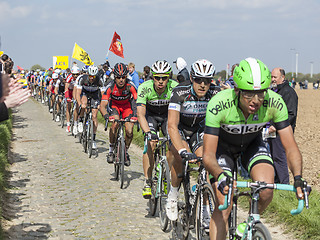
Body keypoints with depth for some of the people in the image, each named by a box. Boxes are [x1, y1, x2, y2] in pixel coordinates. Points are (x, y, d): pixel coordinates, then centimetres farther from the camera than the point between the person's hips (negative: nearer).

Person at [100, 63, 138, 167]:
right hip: (114, 105, 0)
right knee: (115, 123, -30)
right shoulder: (110, 86, -30)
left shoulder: (130, 85, -30)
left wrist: (136, 115, -52)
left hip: (127, 106, 1)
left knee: (129, 131, -16)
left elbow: (136, 102, -33)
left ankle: (126, 151, 12)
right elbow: (103, 105, -33)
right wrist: (106, 115, -53)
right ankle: (111, 150, -12)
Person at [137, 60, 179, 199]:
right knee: (150, 144, -23)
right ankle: (147, 182, -14)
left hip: (168, 115, 1)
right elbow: (140, 114, -35)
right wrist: (148, 133, -51)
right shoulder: (144, 88, -30)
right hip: (150, 115, -1)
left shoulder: (175, 87, -29)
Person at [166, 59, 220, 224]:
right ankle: (173, 194, -8)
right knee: (182, 156, -31)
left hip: (199, 129, 3)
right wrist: (182, 151, -54)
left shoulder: (215, 93, -23)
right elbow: (172, 126, -39)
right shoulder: (180, 92, -32)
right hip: (179, 129, -3)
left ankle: (205, 210, -6)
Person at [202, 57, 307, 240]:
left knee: (266, 190, -23)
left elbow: (291, 148, -26)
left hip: (252, 144, 2)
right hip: (223, 145, -2)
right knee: (223, 205, -15)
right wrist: (220, 176, -56)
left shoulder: (275, 103, -31)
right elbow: (208, 155, -36)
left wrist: (298, 178, -44)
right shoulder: (218, 104, -37)